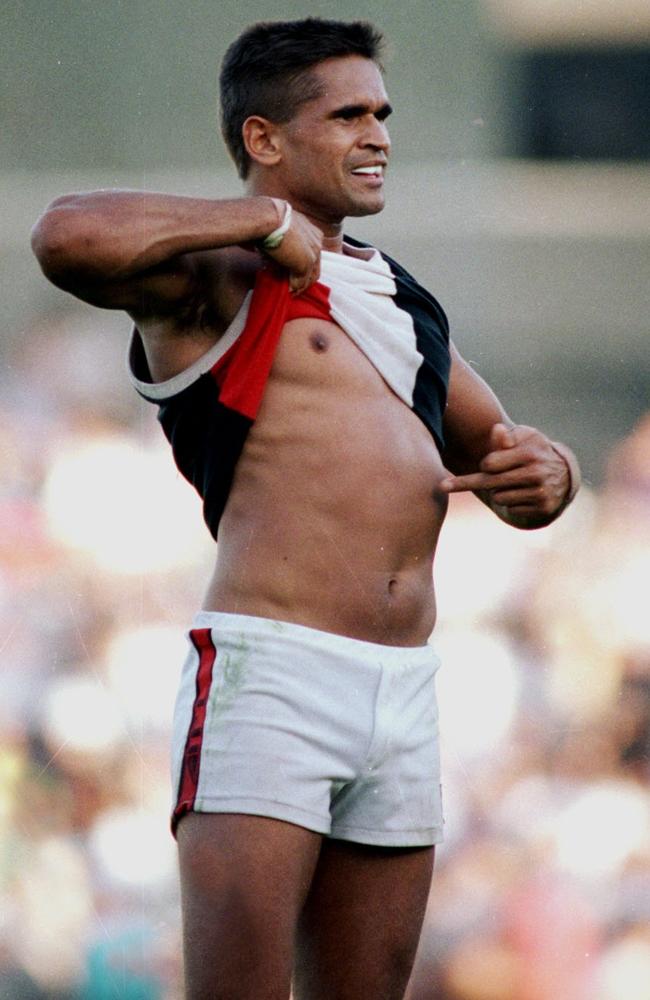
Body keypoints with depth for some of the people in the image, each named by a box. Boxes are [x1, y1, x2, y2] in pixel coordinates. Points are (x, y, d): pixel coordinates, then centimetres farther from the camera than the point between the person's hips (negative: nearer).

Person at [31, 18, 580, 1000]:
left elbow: (498, 445, 33)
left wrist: (541, 473, 7)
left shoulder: (400, 299, 24)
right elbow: (69, 236, -21)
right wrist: (267, 221, -9)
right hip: (268, 671, -7)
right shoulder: (216, 272, 0)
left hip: (405, 696, 7)